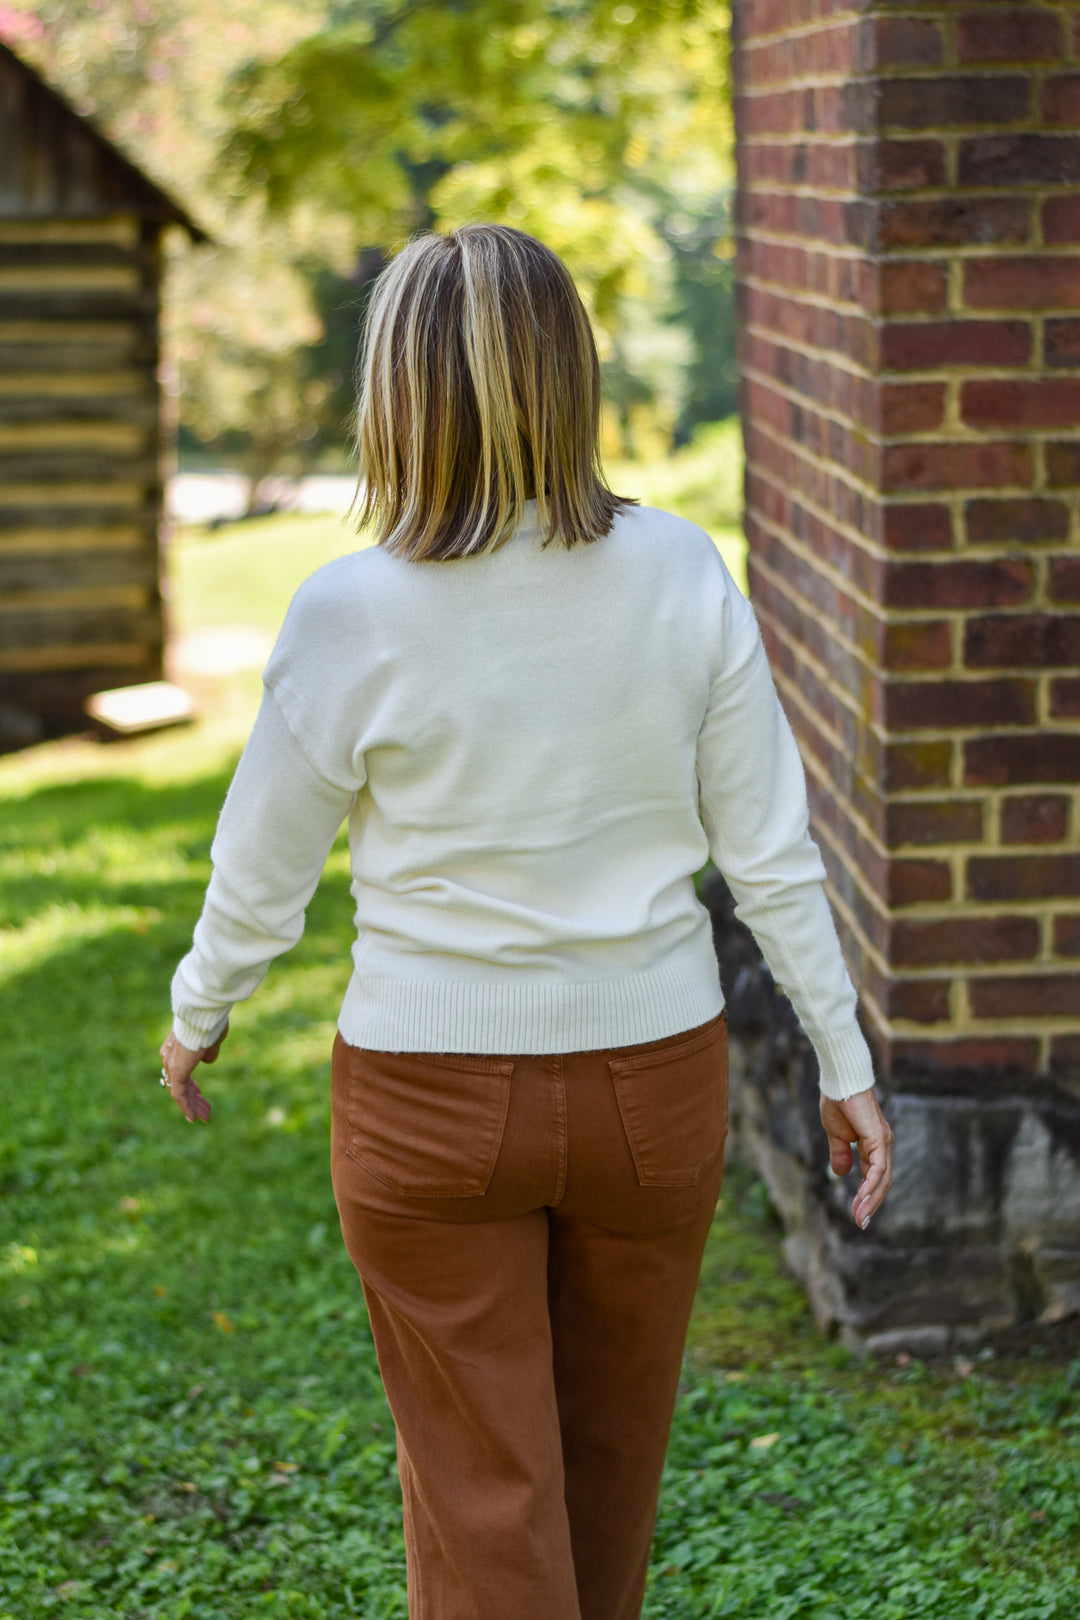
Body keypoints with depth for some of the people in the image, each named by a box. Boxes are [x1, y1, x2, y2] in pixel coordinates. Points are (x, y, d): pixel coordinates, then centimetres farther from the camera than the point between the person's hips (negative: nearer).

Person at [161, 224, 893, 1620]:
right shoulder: (678, 575, -10)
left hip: (431, 1093, -3)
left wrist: (196, 1017, 15)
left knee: (483, 1487, 10)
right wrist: (843, 1058, 7)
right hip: (653, 1076, 3)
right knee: (610, 1454, 24)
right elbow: (769, 850, -5)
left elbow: (261, 874, -4)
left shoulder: (352, 613, -15)